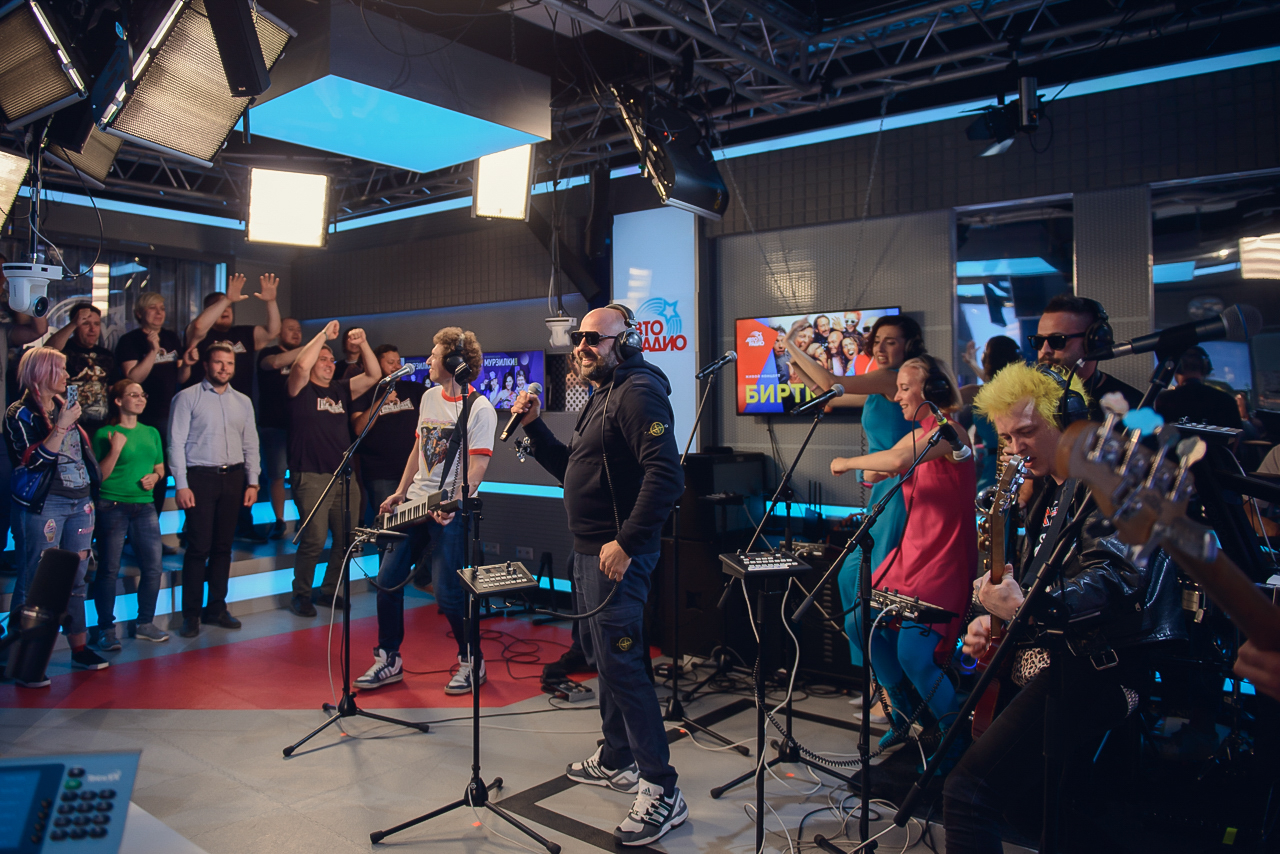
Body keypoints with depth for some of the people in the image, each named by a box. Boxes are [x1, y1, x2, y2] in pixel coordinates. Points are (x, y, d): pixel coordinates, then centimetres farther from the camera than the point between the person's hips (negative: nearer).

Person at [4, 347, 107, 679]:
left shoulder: (65, 408, 14)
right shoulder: (20, 414, -5)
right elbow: (33, 461, -16)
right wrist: (61, 427, -19)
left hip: (81, 502, 7)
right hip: (43, 504, -7)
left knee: (76, 578, 12)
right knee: (34, 582, -6)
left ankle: (79, 648, 20)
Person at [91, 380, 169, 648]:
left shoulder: (151, 433, 12)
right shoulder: (105, 433, -3)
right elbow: (99, 475, -7)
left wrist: (154, 477, -2)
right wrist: (115, 449, -18)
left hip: (144, 506, 5)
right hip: (112, 507, -5)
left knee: (153, 567, 3)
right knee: (109, 570, 0)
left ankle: (145, 623, 17)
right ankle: (106, 629, 11)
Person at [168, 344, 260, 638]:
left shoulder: (243, 402, 14)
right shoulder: (187, 398, 0)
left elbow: (251, 445, 14)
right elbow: (176, 443, -4)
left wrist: (252, 481, 6)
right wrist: (181, 485, -10)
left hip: (233, 477, 4)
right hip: (200, 478, -4)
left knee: (223, 546, 9)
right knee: (199, 548, -5)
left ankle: (216, 608, 18)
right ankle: (191, 614, 4)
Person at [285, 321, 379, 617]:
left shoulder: (342, 390, 17)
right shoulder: (301, 390, 1)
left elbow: (373, 375, 9)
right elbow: (301, 365, -19)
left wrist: (363, 344, -2)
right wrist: (324, 334, -13)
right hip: (312, 477, -6)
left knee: (347, 539, 6)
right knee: (314, 539, -10)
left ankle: (329, 590, 23)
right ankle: (301, 595, 8)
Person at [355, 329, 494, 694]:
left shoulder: (478, 407, -12)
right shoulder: (429, 397, 12)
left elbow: (478, 464, -17)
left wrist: (454, 503, -29)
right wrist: (400, 493, 17)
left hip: (449, 511, -8)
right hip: (413, 503, 8)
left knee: (447, 591, -7)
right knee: (388, 580, 9)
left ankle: (472, 663, 14)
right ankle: (388, 660, 24)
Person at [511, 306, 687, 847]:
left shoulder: (638, 392, -15)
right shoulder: (601, 398, 18)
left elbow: (665, 476, -27)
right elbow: (571, 471, 23)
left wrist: (626, 544, -28)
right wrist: (535, 426, 11)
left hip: (618, 554, -11)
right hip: (591, 551, 11)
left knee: (620, 663, -9)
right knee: (604, 656, 19)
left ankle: (661, 791, 0)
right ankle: (615, 762, 35)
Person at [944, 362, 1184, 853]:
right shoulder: (1053, 491, 20)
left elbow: (1114, 579, -24)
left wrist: (1026, 608, -33)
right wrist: (994, 618, 7)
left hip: (1097, 668, -11)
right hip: (1058, 660, 11)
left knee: (969, 792, -19)